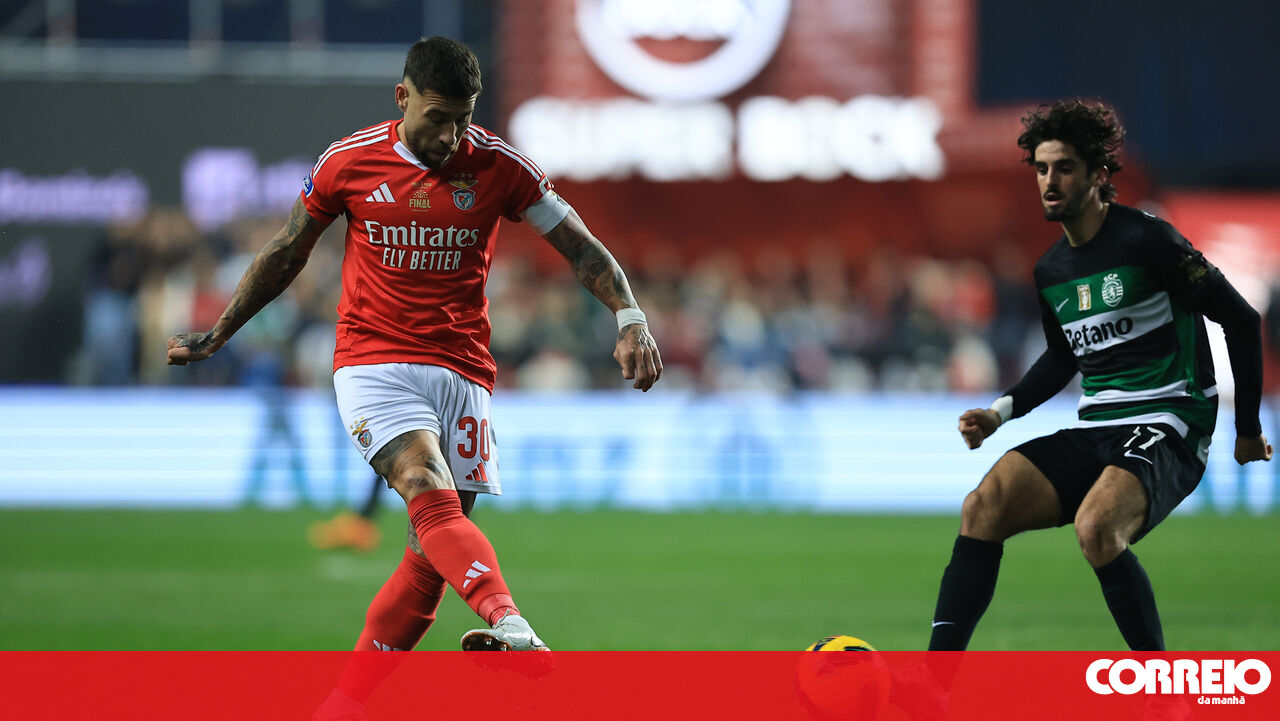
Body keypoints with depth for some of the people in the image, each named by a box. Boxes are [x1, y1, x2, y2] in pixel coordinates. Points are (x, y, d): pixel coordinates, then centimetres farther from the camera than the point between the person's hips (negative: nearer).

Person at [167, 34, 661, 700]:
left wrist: (630, 319, -12)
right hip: (373, 363, -2)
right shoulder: (348, 162, 0)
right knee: (435, 502, -26)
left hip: (461, 371, 2)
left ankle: (349, 700, 9)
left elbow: (582, 248, 4)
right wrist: (218, 334, 23)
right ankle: (510, 628, -49)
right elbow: (287, 252, 15)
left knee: (435, 550, -4)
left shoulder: (498, 165, 0)